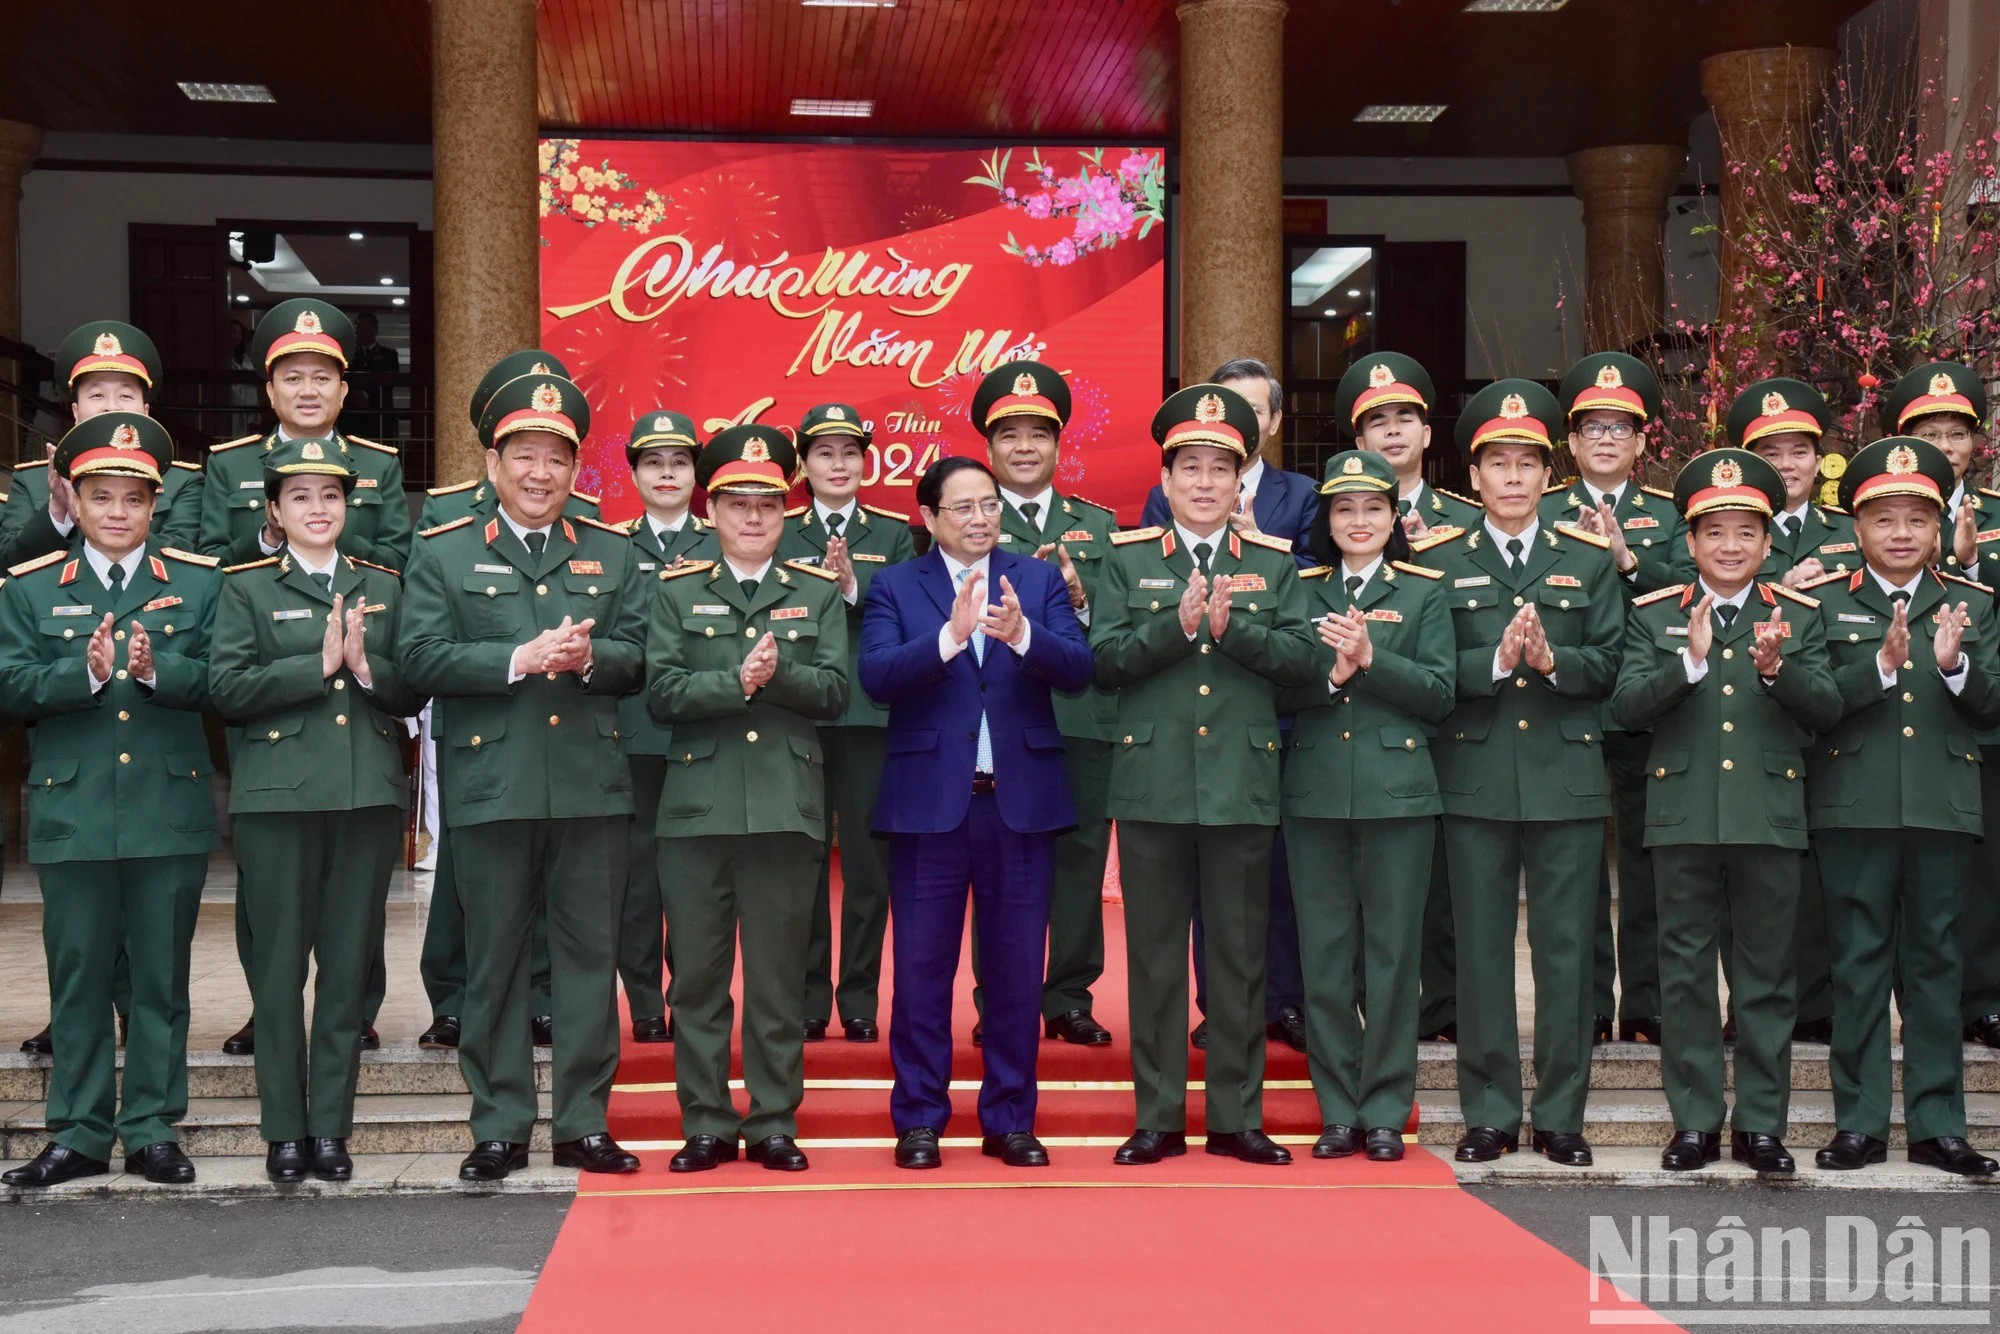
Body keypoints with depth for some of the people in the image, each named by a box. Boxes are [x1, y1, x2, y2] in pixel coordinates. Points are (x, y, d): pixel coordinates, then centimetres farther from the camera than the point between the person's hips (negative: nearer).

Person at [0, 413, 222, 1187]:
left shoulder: (199, 583, 8)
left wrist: (158, 670, -21)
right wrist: (85, 673, -19)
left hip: (171, 810, 0)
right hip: (71, 812, 0)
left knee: (162, 976, 5)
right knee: (78, 976, 5)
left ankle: (152, 1129, 14)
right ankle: (80, 1134, 15)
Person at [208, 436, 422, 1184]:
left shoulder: (382, 588, 14)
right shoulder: (247, 588, 6)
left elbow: (412, 694, 8)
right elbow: (226, 688, -6)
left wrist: (366, 666, -11)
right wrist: (318, 665, -12)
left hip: (368, 793, 2)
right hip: (278, 794, -2)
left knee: (348, 967, 4)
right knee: (279, 967, 1)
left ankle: (331, 1127, 12)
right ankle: (285, 1130, 10)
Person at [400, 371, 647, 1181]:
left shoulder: (612, 553, 14)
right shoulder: (444, 555, 6)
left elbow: (639, 655, 7)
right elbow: (421, 660, -6)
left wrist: (589, 656, -14)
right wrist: (520, 659, -17)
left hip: (593, 786, 2)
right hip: (492, 788, -2)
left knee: (590, 954, 5)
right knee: (494, 960, 3)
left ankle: (584, 1123, 14)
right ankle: (499, 1128, 12)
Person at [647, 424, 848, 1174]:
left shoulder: (819, 593, 11)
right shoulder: (676, 593, 9)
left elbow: (834, 691, -1)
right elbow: (662, 693, -3)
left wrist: (778, 672, -17)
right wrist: (737, 681, -16)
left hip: (787, 807, 0)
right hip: (697, 807, 0)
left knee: (780, 978, 4)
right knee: (697, 975, 4)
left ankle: (774, 1125, 13)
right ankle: (706, 1126, 13)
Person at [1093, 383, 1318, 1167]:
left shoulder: (1275, 562, 9)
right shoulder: (1127, 559, 7)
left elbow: (1302, 659, -2)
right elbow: (1103, 661, -3)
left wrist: (1231, 627, -16)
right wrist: (1177, 625, -15)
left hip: (1242, 784, 1)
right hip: (1152, 784, 0)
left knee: (1239, 956, 5)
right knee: (1154, 957, 4)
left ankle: (1237, 1118, 14)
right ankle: (1158, 1119, 13)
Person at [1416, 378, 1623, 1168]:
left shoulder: (1589, 559, 9)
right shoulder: (1440, 562, 7)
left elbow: (1608, 664, 2)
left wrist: (1552, 659, -16)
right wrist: (1496, 660, -18)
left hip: (1568, 781, 0)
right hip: (1474, 782, 0)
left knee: (1565, 950, 3)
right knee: (1481, 950, 4)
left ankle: (1561, 1116, 12)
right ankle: (1489, 1114, 13)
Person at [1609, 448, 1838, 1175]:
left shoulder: (1800, 616, 7)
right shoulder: (1653, 615, 5)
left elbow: (1828, 710, -3)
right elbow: (1625, 707, -6)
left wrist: (1778, 670, -21)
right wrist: (1688, 662, -20)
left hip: (1770, 816, 0)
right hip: (1683, 817, 0)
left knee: (1767, 973, 5)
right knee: (1686, 971, 5)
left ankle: (1761, 1124, 14)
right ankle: (1694, 1121, 14)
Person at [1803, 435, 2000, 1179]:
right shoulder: (1824, 602, 3)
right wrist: (1882, 666, -21)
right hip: (1853, 807, -2)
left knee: (1934, 963, 7)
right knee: (1859, 963, 3)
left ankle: (1937, 1124, 14)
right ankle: (1859, 1123, 11)